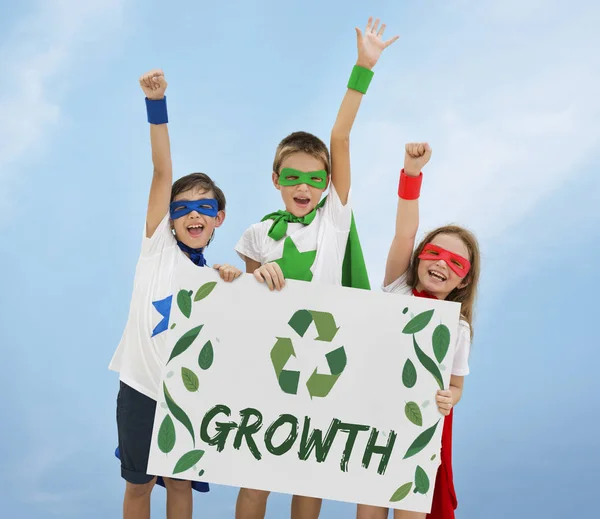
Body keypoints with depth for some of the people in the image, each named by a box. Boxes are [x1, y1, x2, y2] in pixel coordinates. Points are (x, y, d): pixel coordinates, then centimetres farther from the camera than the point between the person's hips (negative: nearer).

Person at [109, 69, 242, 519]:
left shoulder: (214, 277, 5)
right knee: (138, 483, 9)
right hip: (140, 385, -2)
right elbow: (163, 172, -12)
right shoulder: (158, 247, -2)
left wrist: (231, 288, -12)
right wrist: (156, 103, -20)